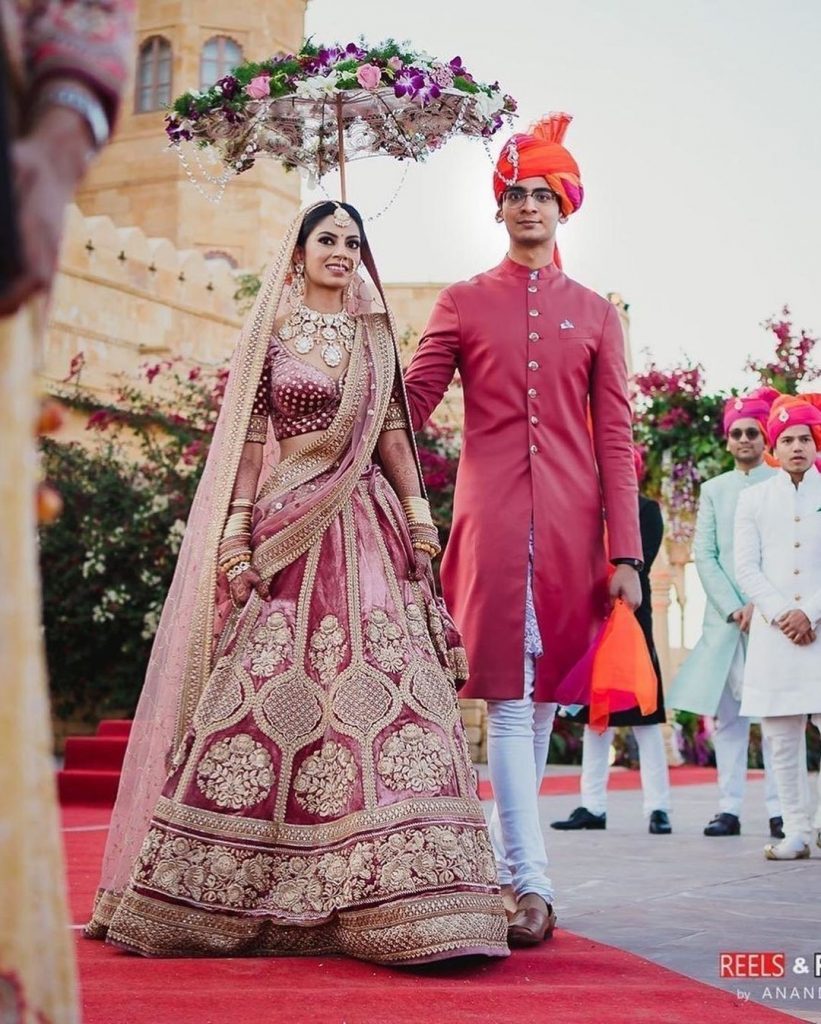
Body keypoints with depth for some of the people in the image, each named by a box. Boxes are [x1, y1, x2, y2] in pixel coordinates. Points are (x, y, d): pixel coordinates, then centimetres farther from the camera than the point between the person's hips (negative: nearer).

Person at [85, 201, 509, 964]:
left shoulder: (375, 335, 15)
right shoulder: (271, 332, 6)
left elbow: (393, 431, 12)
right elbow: (250, 437, 1)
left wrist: (419, 516, 3)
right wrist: (237, 530, -8)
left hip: (367, 528, 3)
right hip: (286, 525, -2)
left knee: (385, 687, -8)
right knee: (264, 692, -4)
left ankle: (409, 899, -6)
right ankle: (211, 889, 10)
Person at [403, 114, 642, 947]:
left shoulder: (594, 312, 13)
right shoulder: (463, 302, 11)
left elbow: (615, 437, 7)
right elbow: (409, 402, 4)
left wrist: (625, 552, 0)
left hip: (571, 525, 2)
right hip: (493, 521, -2)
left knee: (542, 698, 9)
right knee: (510, 700, -7)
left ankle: (504, 856, 22)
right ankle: (529, 884, -9)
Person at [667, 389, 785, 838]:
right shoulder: (713, 489, 16)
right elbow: (703, 554, 7)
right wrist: (733, 608, -5)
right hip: (724, 615, 3)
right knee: (727, 712, 1)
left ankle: (779, 809, -4)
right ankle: (729, 807, 2)